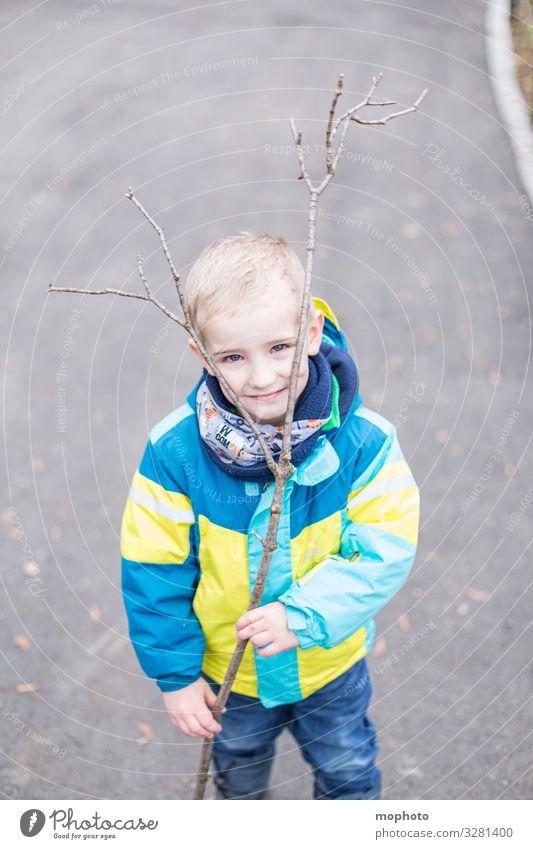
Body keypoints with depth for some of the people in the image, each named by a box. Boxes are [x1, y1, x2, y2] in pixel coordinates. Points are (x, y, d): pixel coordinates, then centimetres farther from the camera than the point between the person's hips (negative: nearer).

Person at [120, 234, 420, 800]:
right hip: (227, 671, 1)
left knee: (348, 770, 28)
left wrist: (304, 615, -35)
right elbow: (155, 571, -17)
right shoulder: (174, 450, -27)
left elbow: (386, 552, -23)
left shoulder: (363, 441, -27)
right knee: (238, 762, 33)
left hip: (330, 665, 0)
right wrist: (175, 673, -11)